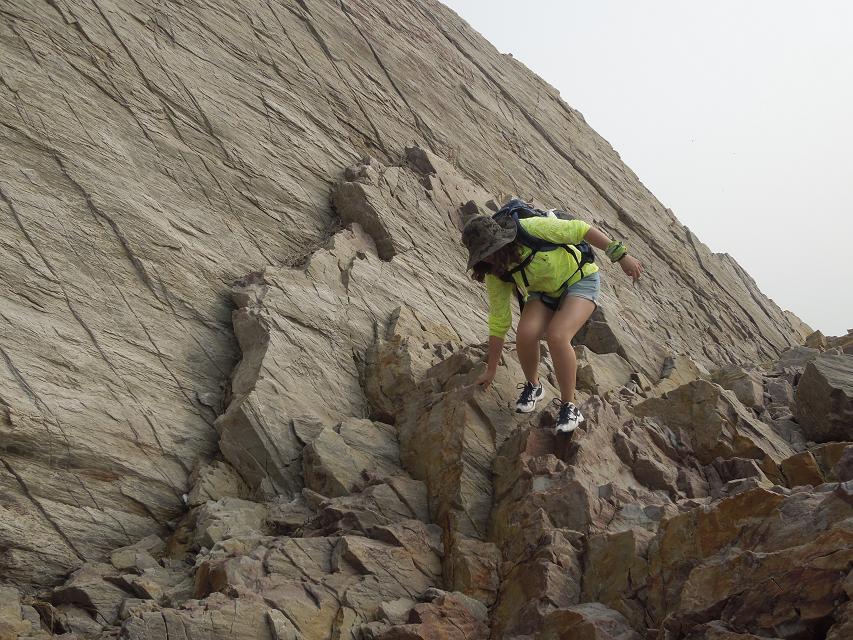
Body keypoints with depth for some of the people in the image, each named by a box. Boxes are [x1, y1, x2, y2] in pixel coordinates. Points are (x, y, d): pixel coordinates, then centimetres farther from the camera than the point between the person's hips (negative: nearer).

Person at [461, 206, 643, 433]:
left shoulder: (531, 228, -31)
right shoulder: (495, 275, -14)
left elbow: (580, 230, -23)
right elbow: (499, 322, -7)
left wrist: (621, 256, -23)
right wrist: (491, 371, -4)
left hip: (580, 280, -4)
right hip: (545, 293, 4)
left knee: (557, 337, -28)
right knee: (525, 334, -25)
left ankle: (569, 406, -12)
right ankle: (532, 386, 5)